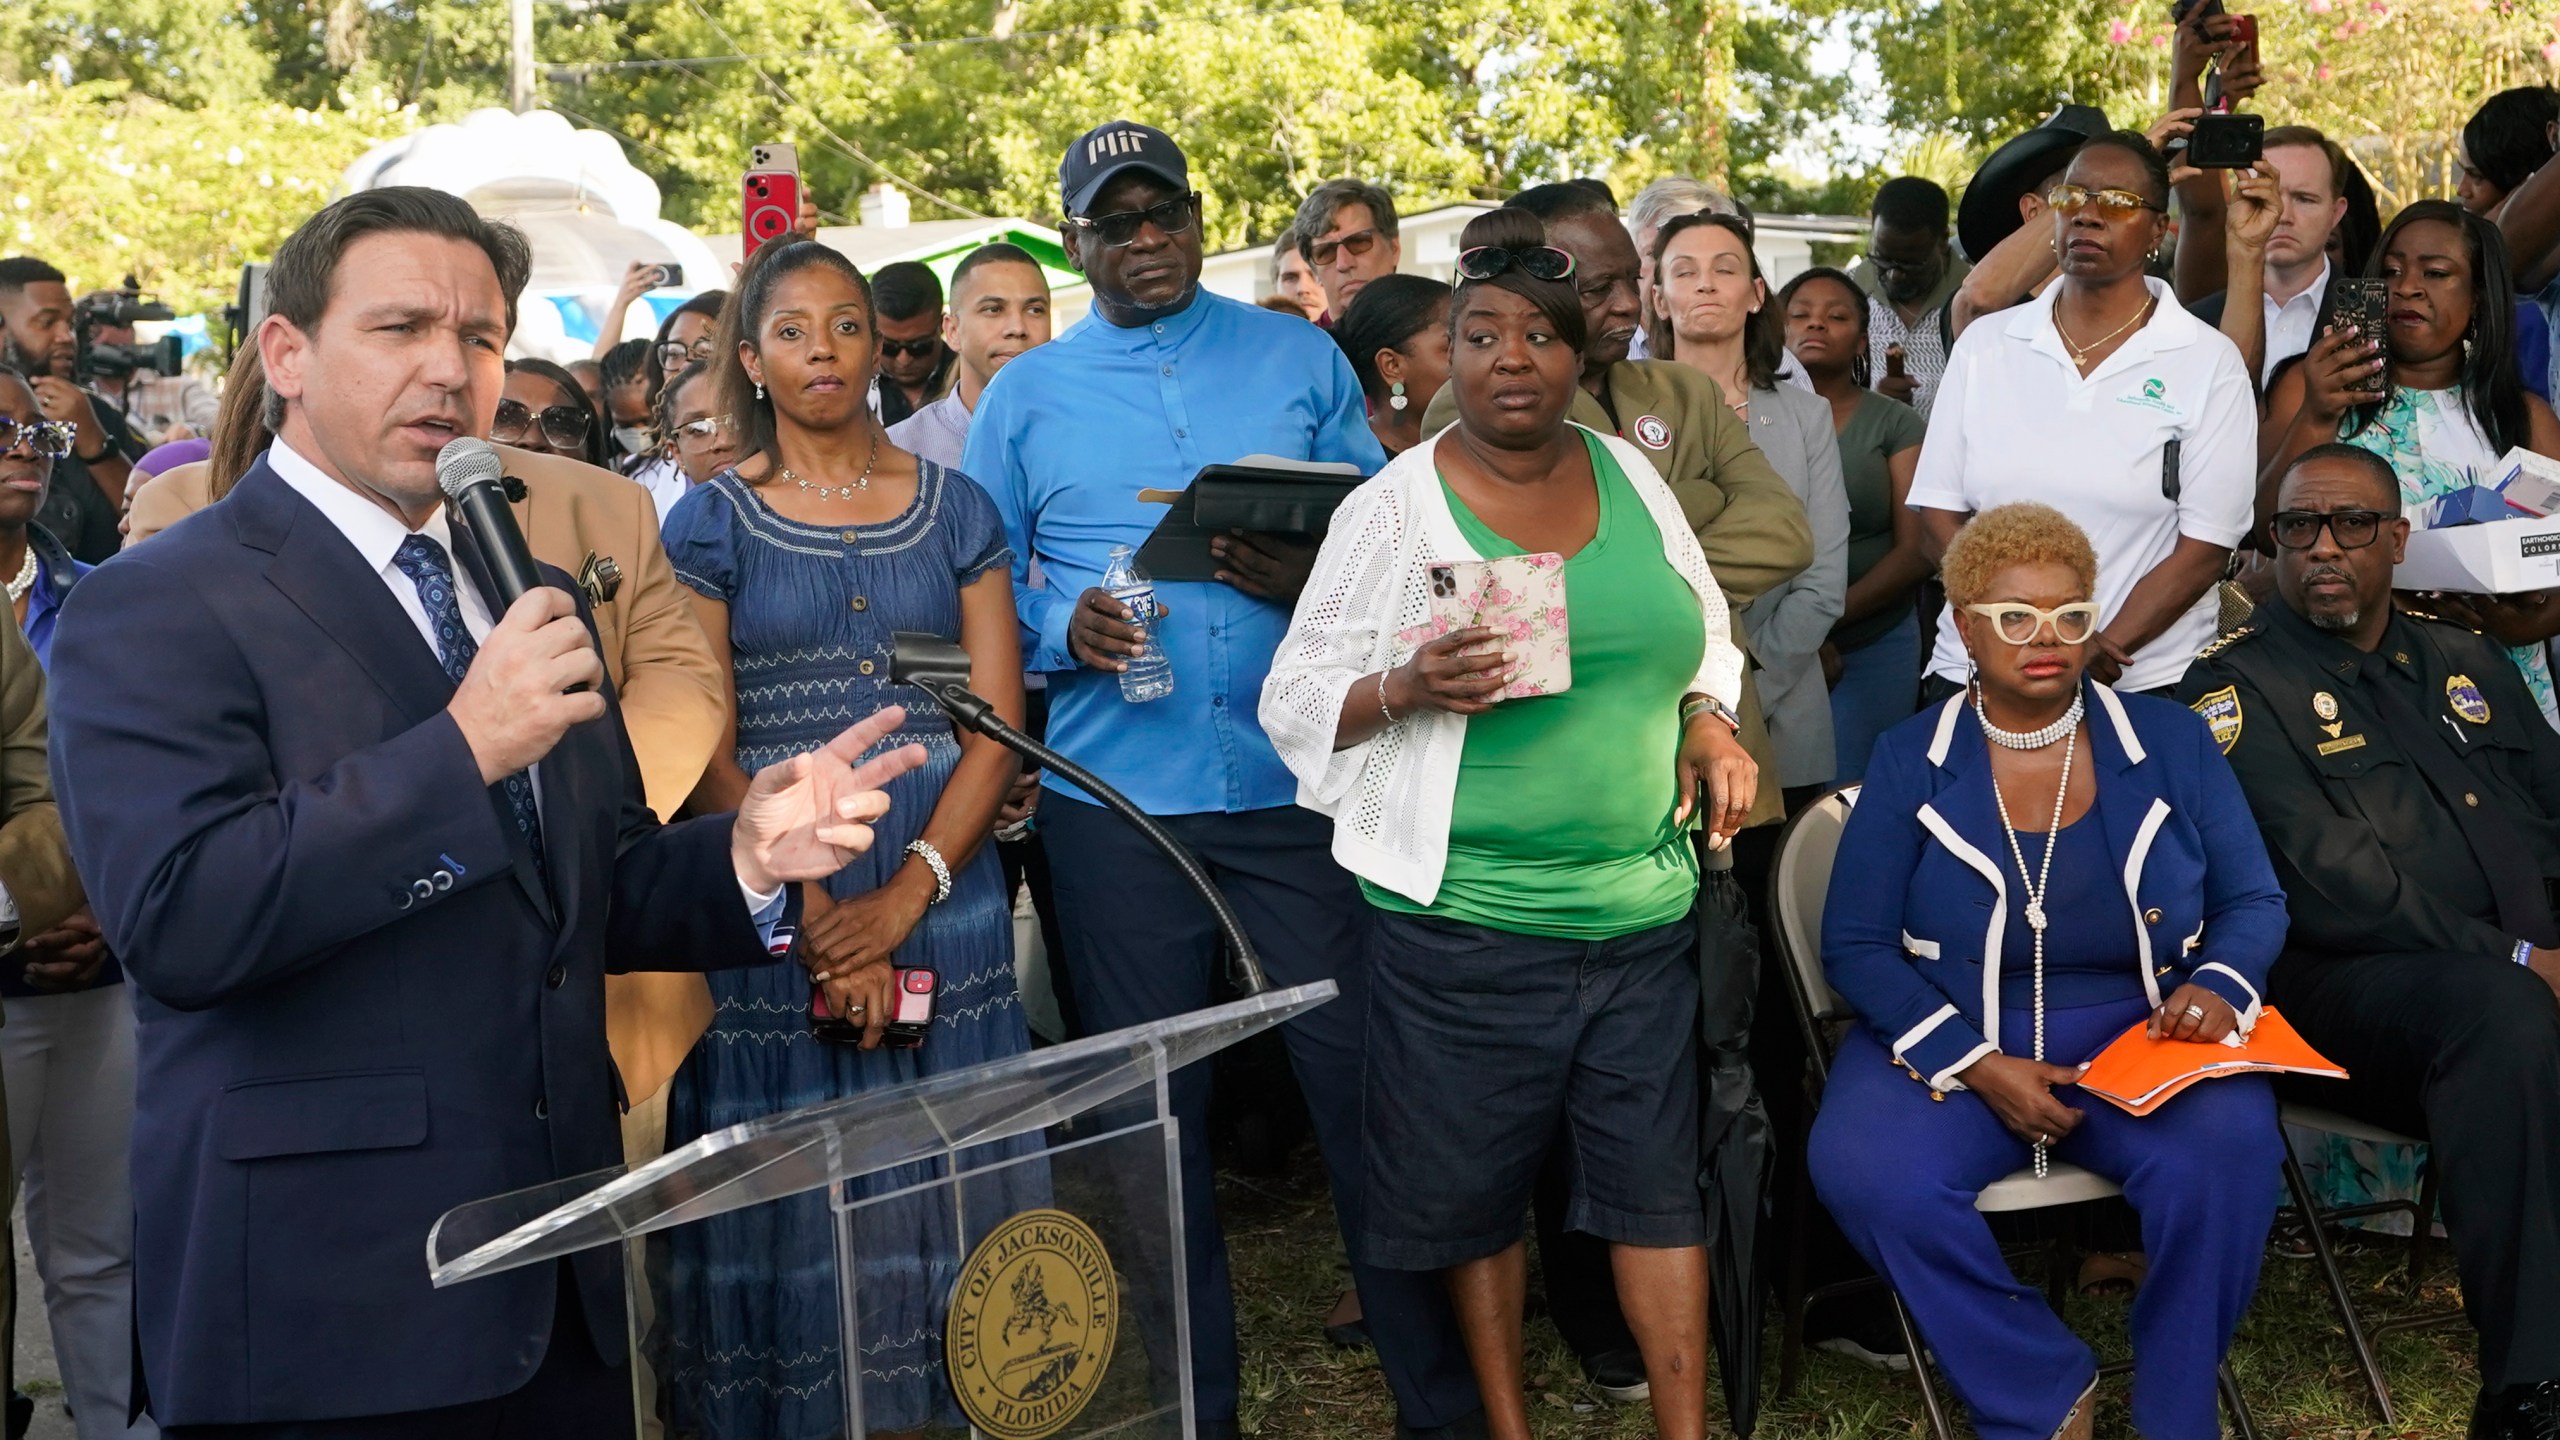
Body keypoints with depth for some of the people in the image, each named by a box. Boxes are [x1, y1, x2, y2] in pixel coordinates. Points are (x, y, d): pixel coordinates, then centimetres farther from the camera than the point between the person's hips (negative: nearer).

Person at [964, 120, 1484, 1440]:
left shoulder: (1301, 361, 8)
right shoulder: (1025, 397, 8)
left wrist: (1317, 581, -15)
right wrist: (1062, 627, -12)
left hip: (1299, 777, -1)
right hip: (1116, 798, 1)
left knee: (1359, 1078, 1)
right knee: (1153, 1105, 10)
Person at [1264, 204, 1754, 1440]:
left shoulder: (1631, 477, 9)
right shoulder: (1391, 507, -4)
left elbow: (1700, 637, 21)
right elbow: (1296, 700, -4)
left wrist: (1709, 723, 1)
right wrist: (1408, 690, -22)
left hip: (1644, 906, 3)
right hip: (1466, 917, -3)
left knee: (1658, 1174, 6)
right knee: (1475, 1184, 8)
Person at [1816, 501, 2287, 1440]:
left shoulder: (2169, 741, 7)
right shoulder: (1909, 761, 2)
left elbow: (2253, 902, 10)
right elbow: (1855, 945, -2)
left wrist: (2219, 986, -15)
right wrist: (1978, 1067, -15)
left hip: (2142, 1035, 1)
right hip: (1952, 1040, 0)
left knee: (2230, 1148, -32)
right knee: (1864, 1170, -31)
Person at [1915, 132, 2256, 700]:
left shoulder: (2210, 363, 0)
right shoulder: (1984, 345, 7)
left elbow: (2206, 546, -6)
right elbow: (1938, 510, 2)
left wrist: (2102, 653, -17)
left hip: (2144, 686, -2)